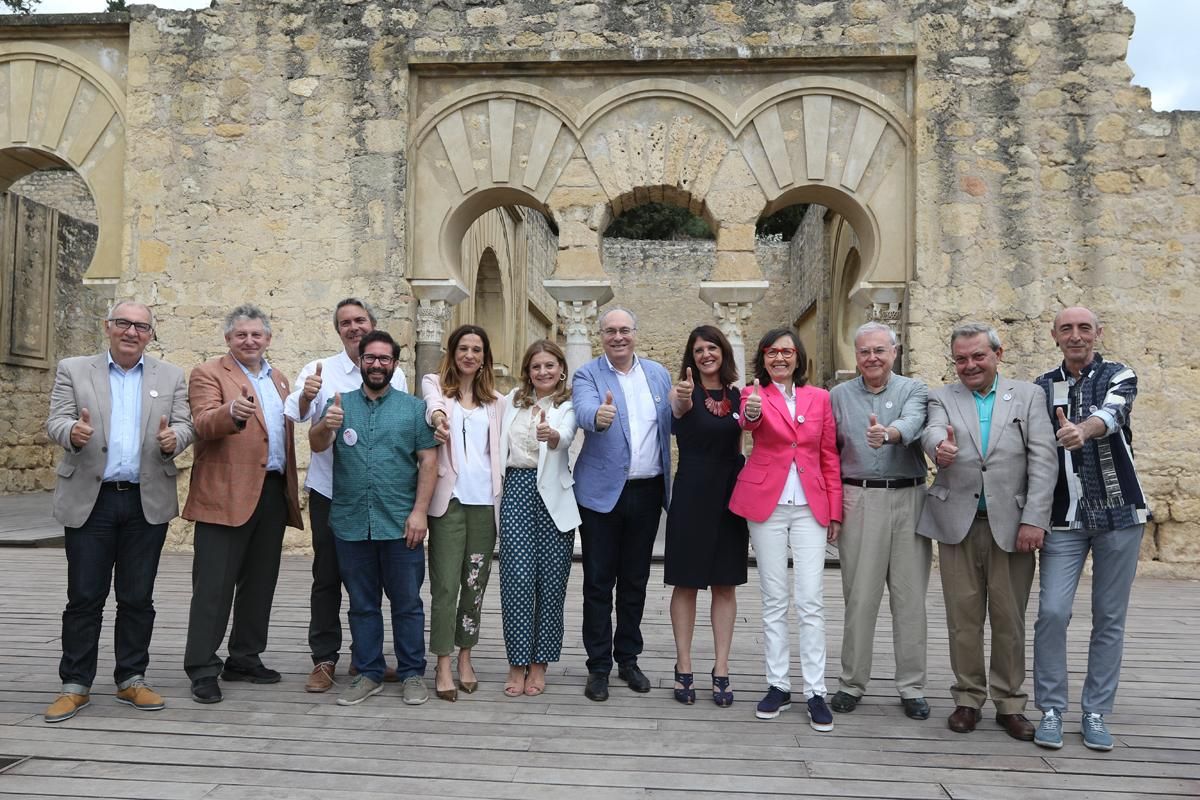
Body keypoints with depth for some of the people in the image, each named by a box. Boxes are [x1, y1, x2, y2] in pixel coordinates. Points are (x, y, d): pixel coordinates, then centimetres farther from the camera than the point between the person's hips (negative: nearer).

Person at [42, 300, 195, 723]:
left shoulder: (171, 377, 9)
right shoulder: (73, 370, 6)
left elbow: (185, 425, 3)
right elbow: (56, 422, -2)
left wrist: (172, 439, -21)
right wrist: (73, 432, -26)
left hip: (147, 502, 1)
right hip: (89, 500, -1)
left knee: (138, 597, 8)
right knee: (84, 597, 3)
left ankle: (132, 679, 19)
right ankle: (75, 685, 15)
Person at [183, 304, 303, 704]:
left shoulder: (279, 380, 19)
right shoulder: (208, 374, -2)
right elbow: (204, 424, -19)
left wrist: (291, 490, 17)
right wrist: (233, 412, -40)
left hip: (273, 493, 7)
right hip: (226, 495, -6)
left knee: (259, 583, 13)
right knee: (215, 586, -2)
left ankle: (245, 659, 24)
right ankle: (202, 669, 5)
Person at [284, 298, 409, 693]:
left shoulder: (395, 376, 4)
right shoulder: (320, 371, -4)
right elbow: (295, 415, -21)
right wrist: (305, 397, -43)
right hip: (330, 491, -2)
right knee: (327, 577, 4)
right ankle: (324, 660, 16)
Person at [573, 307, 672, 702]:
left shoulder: (658, 373, 8)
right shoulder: (587, 374, -5)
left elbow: (671, 426, 9)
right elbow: (584, 410, -24)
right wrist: (598, 416, -48)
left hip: (647, 492, 4)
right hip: (602, 492, -3)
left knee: (635, 580, 14)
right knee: (598, 583, 5)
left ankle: (628, 659, 28)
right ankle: (598, 666, 17)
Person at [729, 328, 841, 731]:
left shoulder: (819, 397, 8)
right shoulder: (754, 394, 1)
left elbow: (829, 457, 10)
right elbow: (748, 423, -23)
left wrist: (834, 510, 6)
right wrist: (751, 413, -47)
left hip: (810, 506, 1)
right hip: (766, 504, -1)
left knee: (811, 601, -1)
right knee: (773, 599, 7)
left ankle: (816, 692, 7)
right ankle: (778, 686, 16)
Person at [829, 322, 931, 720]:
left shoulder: (913, 390, 5)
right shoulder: (839, 395, 10)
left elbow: (912, 423, -17)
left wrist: (887, 434, -40)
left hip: (909, 498, 0)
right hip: (859, 500, 1)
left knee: (910, 595, 4)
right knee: (859, 595, 3)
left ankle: (912, 687, 15)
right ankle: (852, 683, 14)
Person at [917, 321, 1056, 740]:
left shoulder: (1028, 395, 8)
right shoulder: (942, 398, 9)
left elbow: (1043, 459, -1)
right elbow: (933, 430, -13)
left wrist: (1035, 519, -10)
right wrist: (939, 446, -38)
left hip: (1011, 523, 0)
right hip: (958, 522, 1)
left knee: (1009, 619, 5)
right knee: (963, 616, 6)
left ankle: (1009, 702, 19)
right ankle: (968, 698, 20)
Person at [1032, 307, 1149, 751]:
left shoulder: (1119, 376, 0)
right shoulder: (1041, 389, 7)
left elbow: (1112, 413, -22)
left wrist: (1083, 430, -45)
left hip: (1119, 513, -1)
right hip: (1065, 518, 1)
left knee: (1110, 618, 6)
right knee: (1052, 612, -8)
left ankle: (1096, 713, 19)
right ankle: (1051, 710, 7)